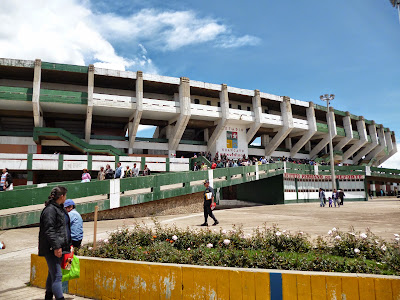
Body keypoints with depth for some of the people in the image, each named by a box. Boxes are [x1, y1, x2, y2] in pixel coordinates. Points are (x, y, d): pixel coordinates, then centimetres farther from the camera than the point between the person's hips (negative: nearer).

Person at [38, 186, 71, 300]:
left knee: (53, 274, 21)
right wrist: (56, 246, -24)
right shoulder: (50, 209, -15)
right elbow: (49, 230, -21)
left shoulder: (60, 208, 16)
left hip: (60, 247, 10)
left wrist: (68, 244, 24)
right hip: (52, 249, -10)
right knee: (57, 276, -10)